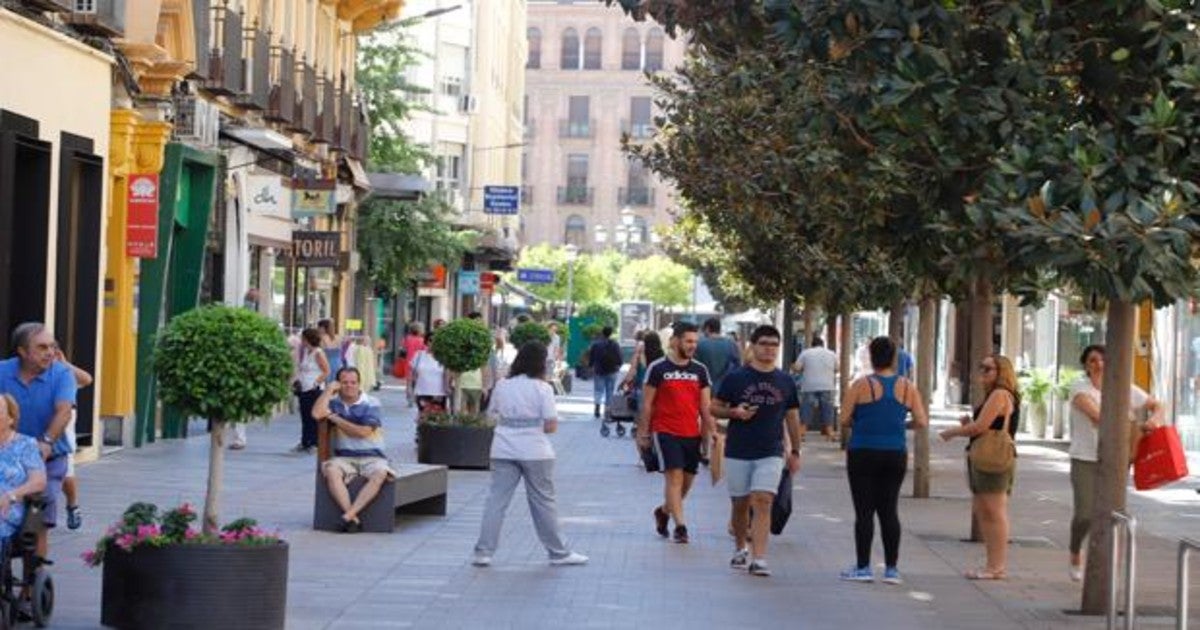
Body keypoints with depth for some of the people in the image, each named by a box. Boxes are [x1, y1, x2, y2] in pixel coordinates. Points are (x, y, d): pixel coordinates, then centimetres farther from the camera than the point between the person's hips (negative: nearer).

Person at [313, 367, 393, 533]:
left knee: (380, 474, -34)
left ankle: (348, 516, -38)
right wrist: (329, 389, -2)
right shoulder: (334, 403, 11)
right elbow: (317, 413, -10)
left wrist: (335, 419, -3)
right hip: (343, 457, 2)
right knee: (331, 471, -32)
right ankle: (354, 519, -36)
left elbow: (363, 432, -10)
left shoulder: (371, 404, 2)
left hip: (372, 457, -2)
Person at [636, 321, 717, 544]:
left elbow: (706, 405, 9)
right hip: (665, 432, -5)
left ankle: (663, 511, 35)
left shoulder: (700, 370, 9)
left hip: (692, 433, 5)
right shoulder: (658, 368, -3)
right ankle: (680, 526, -13)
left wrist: (711, 430, -1)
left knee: (687, 480, 11)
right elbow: (647, 404, 1)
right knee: (674, 477, -14)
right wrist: (643, 433, 0)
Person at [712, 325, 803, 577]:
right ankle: (740, 549, 32)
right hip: (738, 452, 0)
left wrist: (795, 452, 12)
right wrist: (734, 412, -15)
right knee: (740, 503, 10)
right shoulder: (735, 378, -1)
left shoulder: (785, 382, 6)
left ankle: (758, 559, -17)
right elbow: (714, 407, 5)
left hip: (771, 454, 0)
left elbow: (792, 417, 14)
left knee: (763, 502, -13)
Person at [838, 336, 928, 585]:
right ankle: (891, 568, 9)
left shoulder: (861, 385, -8)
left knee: (864, 510, 2)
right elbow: (922, 422, -1)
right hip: (895, 454, 3)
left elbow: (844, 419, -9)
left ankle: (863, 567, 3)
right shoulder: (907, 387, 1)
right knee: (889, 510, 10)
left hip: (863, 454, -3)